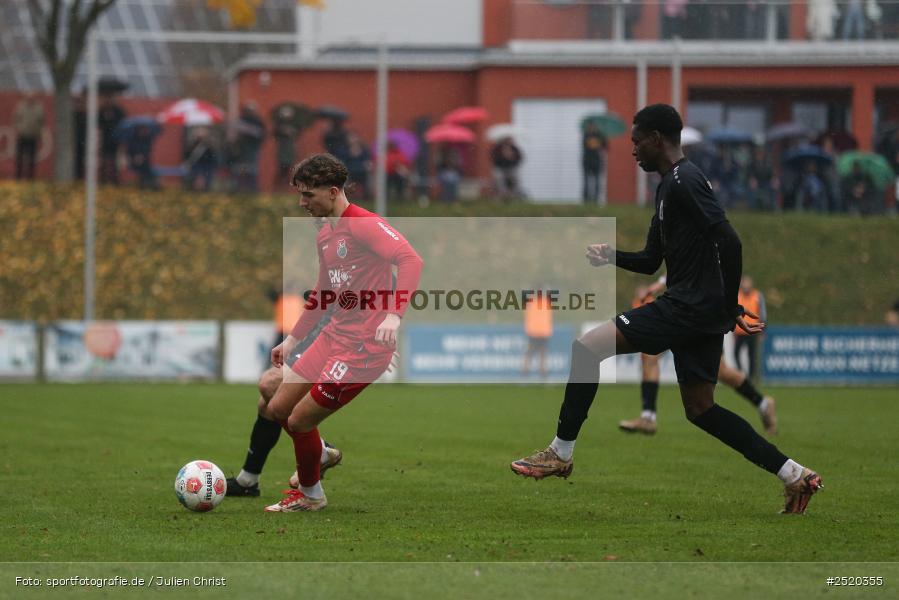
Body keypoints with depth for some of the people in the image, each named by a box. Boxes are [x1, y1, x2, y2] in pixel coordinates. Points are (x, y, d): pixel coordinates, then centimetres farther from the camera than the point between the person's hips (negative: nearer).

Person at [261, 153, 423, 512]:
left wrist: (393, 314, -38)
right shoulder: (325, 236, 15)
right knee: (276, 409, 10)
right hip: (334, 336, 9)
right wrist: (292, 340, 30)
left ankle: (310, 496, 17)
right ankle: (322, 456, 33)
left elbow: (410, 260, -27)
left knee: (299, 421, -5)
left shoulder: (364, 224, -15)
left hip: (364, 346, -9)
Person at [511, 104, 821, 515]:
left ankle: (560, 453, -5)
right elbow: (651, 262, 24)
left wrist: (730, 308, -16)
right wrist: (612, 257, 5)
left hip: (688, 308, -10)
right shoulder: (669, 186, 19)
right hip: (695, 312, 10)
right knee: (700, 409, 14)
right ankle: (795, 475, 14)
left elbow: (729, 242, -20)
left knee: (587, 348, -10)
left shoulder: (684, 181, -12)